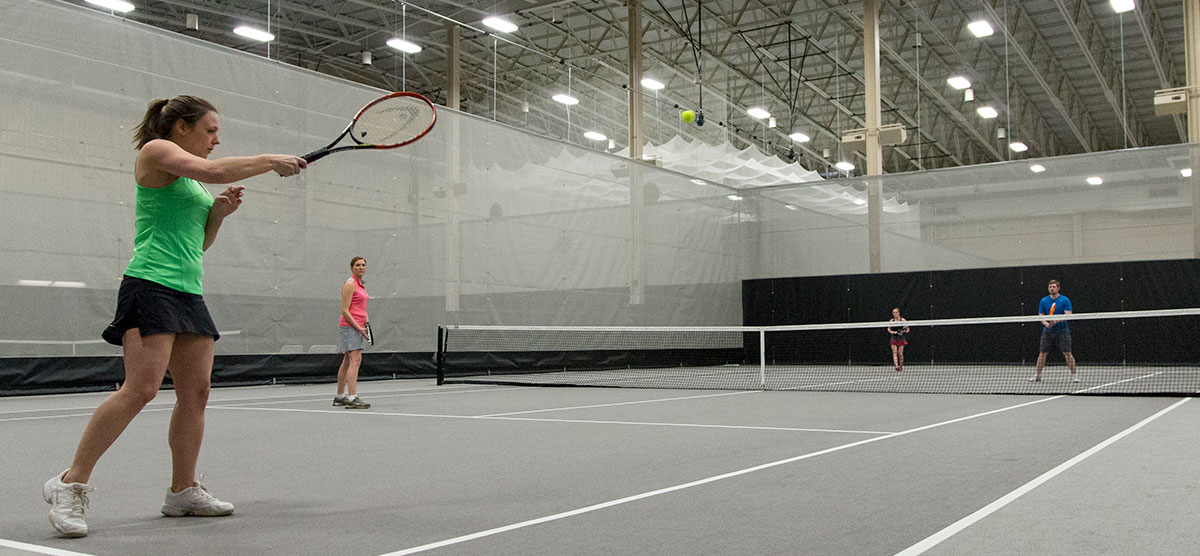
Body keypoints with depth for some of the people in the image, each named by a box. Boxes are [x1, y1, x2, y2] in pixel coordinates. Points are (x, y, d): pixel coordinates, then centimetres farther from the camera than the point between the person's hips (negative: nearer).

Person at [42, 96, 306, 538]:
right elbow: (212, 171, -19)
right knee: (141, 388, -18)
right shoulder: (156, 150, -1)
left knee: (196, 392, 4)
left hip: (188, 293, 9)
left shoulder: (192, 180, 23)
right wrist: (271, 161, -9)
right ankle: (70, 484, -9)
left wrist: (218, 212, 8)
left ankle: (183, 491, 12)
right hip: (151, 286, -9)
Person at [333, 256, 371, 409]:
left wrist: (367, 322, 10)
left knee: (347, 362, 13)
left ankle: (340, 397, 19)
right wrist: (358, 327, -19)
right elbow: (345, 311, -15)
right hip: (349, 326, -9)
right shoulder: (349, 284, -9)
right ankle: (352, 398, -23)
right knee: (355, 361, -17)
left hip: (358, 327, 9)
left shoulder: (361, 285, 18)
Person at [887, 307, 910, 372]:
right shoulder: (891, 321, 0)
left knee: (900, 354, 0)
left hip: (901, 338, -1)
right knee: (895, 353, -11)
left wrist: (905, 331, -18)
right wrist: (891, 331, -7)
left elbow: (907, 329, 3)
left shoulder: (903, 320, -6)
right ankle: (896, 366, -20)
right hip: (894, 338, 2)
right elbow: (888, 328, 13)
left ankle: (901, 366, 19)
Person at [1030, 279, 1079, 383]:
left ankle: (1074, 375, 0)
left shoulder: (1065, 300, -4)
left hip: (1062, 330, -3)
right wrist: (1046, 323, -16)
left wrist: (1057, 320, -27)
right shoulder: (1043, 301, 5)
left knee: (1067, 353, -9)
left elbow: (1068, 315, -11)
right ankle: (1037, 375, 12)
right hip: (1048, 331, 3)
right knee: (1042, 353, 3)